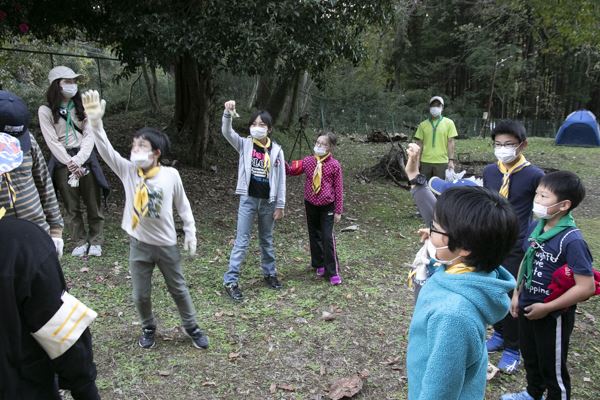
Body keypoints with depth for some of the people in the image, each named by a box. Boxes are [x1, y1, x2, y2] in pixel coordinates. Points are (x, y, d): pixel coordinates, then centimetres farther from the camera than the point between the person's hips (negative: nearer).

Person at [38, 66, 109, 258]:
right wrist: (70, 163, -14)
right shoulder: (46, 110, -1)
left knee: (93, 202, 5)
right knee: (71, 206, 6)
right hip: (62, 161, -2)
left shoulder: (81, 107, 7)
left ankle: (95, 241, 18)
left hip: (85, 157, 2)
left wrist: (78, 160, -15)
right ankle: (80, 241, 20)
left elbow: (89, 135, -1)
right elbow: (52, 141, -6)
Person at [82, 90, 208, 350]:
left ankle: (191, 327, 36)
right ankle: (148, 328, 41)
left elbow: (183, 206, 0)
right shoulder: (128, 171, -8)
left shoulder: (170, 174, -11)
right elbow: (105, 150, -22)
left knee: (178, 290, 15)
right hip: (139, 245, 2)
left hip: (167, 245, -1)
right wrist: (95, 121, -36)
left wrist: (190, 234, 2)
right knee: (141, 295, 14)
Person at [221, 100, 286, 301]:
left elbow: (281, 180, 0)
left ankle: (270, 273, 34)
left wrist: (280, 206, -1)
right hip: (248, 199, -1)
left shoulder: (276, 150, -1)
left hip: (268, 201, 2)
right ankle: (231, 281, 5)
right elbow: (226, 132, -20)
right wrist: (228, 113, -37)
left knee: (267, 240, 17)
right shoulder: (245, 144, -2)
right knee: (242, 241, -1)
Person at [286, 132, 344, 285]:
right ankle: (319, 264, 33)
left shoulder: (335, 165, -10)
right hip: (310, 205, 4)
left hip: (327, 206, -4)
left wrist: (338, 211, -7)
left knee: (327, 237, -7)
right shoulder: (308, 161, -2)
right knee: (314, 235, 15)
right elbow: (291, 170, 3)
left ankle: (332, 272, 5)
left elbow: (339, 188, -7)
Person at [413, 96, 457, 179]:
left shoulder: (449, 123, 4)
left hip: (442, 162, -1)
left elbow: (450, 142, 1)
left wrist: (451, 160, -6)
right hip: (425, 161, 1)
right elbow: (419, 144, 8)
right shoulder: (423, 124, 7)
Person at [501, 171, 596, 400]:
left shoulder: (572, 240, -26)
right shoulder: (535, 227, -4)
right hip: (527, 308, 7)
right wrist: (517, 294, 9)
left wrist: (547, 308, -20)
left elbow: (586, 287, -26)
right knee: (530, 358, 28)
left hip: (553, 316, -7)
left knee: (553, 368, 14)